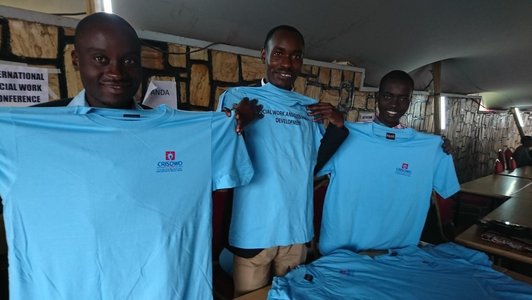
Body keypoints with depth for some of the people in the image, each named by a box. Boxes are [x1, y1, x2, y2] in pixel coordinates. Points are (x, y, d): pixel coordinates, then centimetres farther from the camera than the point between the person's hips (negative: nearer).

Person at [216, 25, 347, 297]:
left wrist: (337, 125, -3)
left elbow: (317, 161, 9)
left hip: (297, 229, 5)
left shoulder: (310, 107, 8)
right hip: (252, 231, -4)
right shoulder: (236, 98, -5)